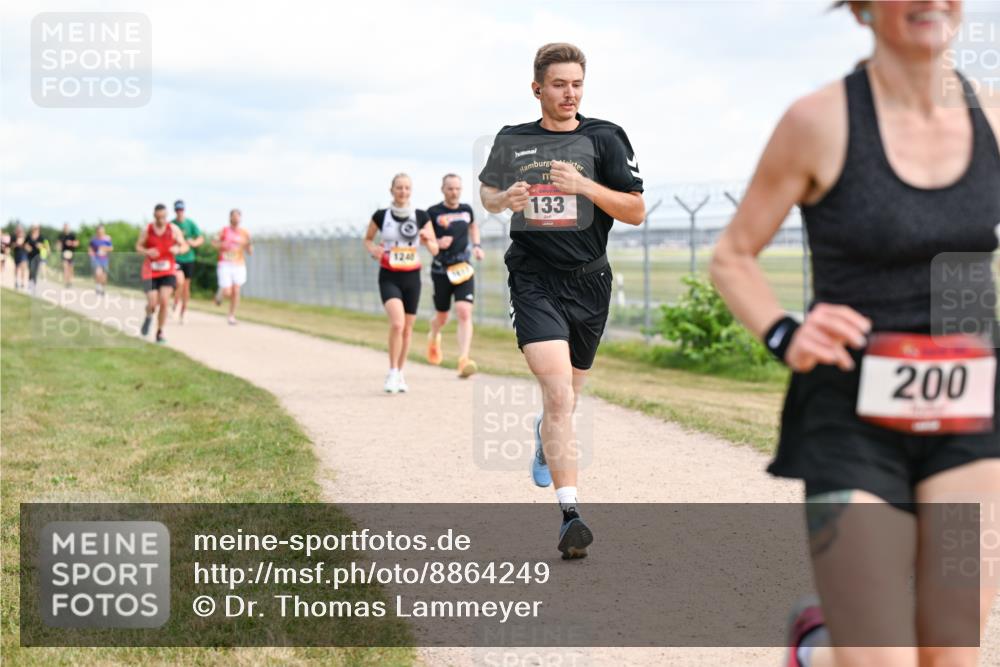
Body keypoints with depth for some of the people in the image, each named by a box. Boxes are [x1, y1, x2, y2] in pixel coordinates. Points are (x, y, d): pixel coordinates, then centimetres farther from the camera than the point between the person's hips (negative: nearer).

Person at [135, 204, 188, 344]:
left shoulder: (173, 229, -3)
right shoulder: (147, 230, -4)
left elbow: (185, 246, 3)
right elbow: (138, 246, 7)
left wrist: (178, 249, -21)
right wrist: (147, 252, -16)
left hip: (168, 271, 0)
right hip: (150, 271, 0)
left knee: (164, 301, -16)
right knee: (152, 304, -7)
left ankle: (160, 332, 2)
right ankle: (149, 317, 32)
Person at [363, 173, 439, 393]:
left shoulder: (421, 217, -1)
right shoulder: (380, 216, -3)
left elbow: (435, 250, 2)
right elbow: (367, 239, 13)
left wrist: (427, 240, -19)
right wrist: (373, 249, -9)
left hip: (412, 277, 2)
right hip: (389, 277, -2)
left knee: (408, 328, 9)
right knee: (397, 323, -22)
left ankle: (400, 373, 27)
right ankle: (392, 372, -9)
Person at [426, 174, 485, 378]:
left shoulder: (466, 210, 7)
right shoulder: (433, 212, -5)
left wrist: (477, 245, 13)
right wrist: (436, 243, -18)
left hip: (464, 269, 2)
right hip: (441, 271, -2)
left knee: (464, 312, -16)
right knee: (442, 318, 11)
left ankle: (463, 360, -20)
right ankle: (434, 338, 47)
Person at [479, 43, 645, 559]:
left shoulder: (604, 138, 1)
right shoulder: (511, 141, 6)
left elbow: (636, 211, -2)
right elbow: (487, 193, 23)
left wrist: (585, 187, -16)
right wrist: (505, 199, -1)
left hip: (588, 282, 2)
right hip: (533, 280, -2)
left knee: (566, 395, 17)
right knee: (557, 388, -20)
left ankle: (545, 438, 55)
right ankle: (570, 514, -25)